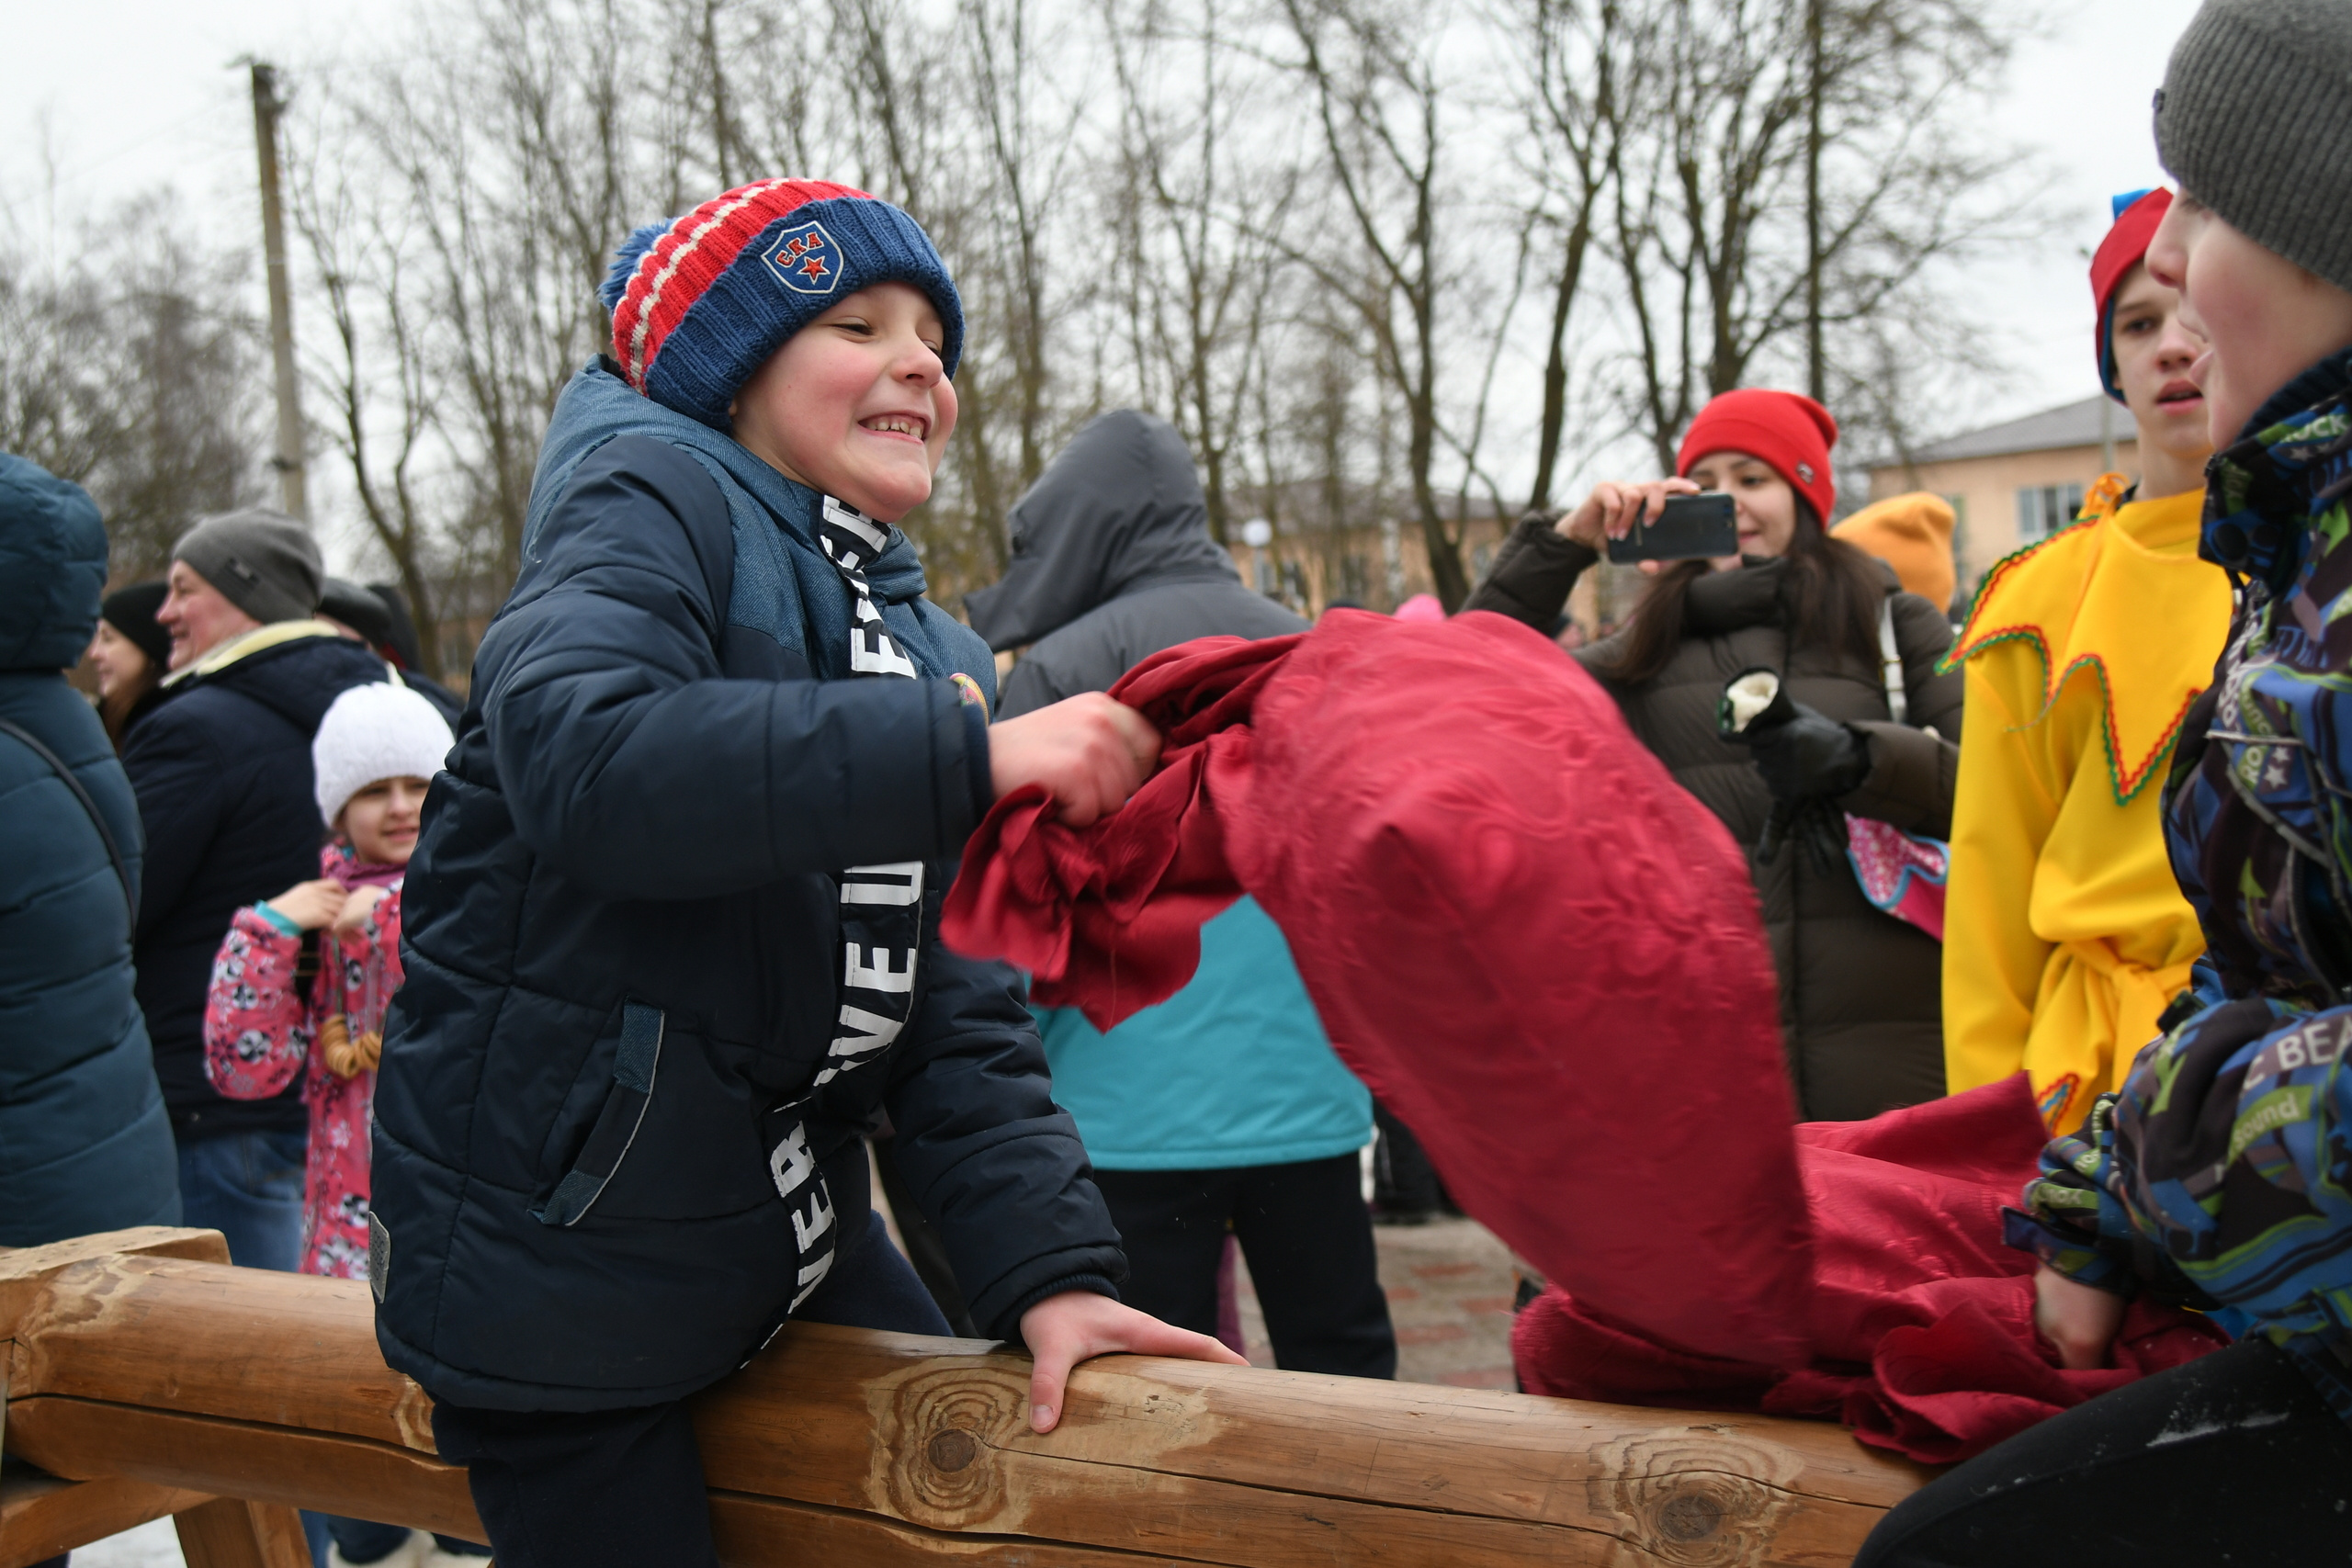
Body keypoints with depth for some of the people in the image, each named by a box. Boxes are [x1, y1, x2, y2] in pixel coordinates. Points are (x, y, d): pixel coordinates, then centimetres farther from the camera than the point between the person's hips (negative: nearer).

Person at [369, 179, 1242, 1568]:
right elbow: (581, 758, -34)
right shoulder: (652, 504, -11)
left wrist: (1050, 1266, -11)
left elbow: (956, 1009, 3)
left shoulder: (937, 656, 10)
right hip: (558, 1264, -7)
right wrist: (969, 754, -36)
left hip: (796, 1237, 7)